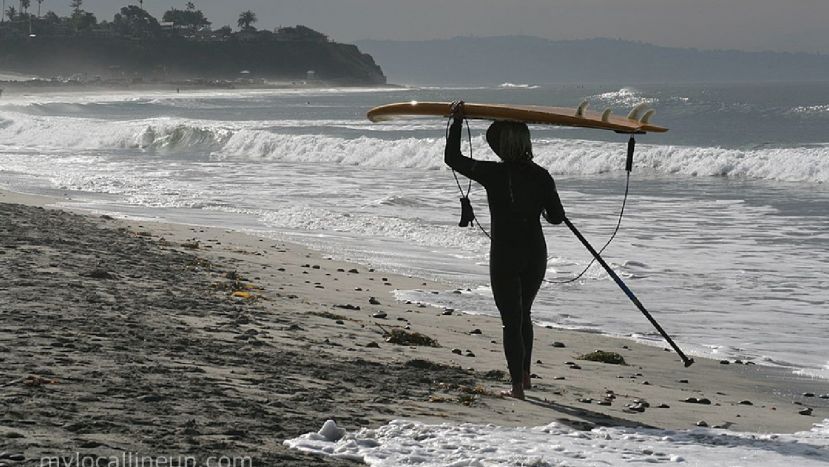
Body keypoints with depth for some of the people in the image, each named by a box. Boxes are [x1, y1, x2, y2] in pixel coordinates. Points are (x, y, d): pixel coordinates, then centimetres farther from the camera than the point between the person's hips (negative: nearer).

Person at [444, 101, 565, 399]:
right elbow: (557, 217, 3)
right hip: (535, 254, 4)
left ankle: (517, 386, 3)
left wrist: (457, 122, 5)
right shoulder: (541, 176, -3)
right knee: (523, 314, 22)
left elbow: (452, 159, -1)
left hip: (504, 256, -4)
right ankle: (524, 375, 30)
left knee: (511, 320, 3)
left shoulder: (493, 173, -13)